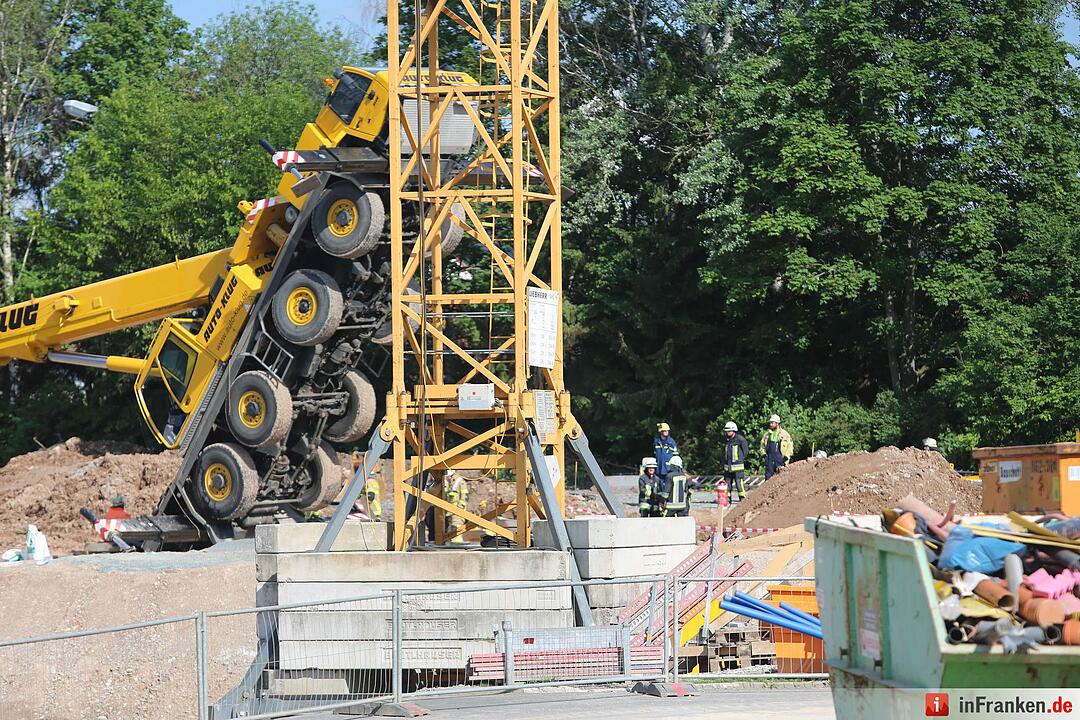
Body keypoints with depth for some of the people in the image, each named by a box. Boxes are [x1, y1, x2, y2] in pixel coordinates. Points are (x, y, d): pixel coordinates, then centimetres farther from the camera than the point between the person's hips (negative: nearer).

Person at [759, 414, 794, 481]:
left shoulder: (784, 434, 1)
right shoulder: (767, 434, 12)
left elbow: (790, 446, 4)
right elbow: (762, 444, 23)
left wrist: (786, 456, -5)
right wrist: (763, 453, 9)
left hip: (780, 457, -3)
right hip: (769, 458, 3)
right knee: (768, 475, 0)